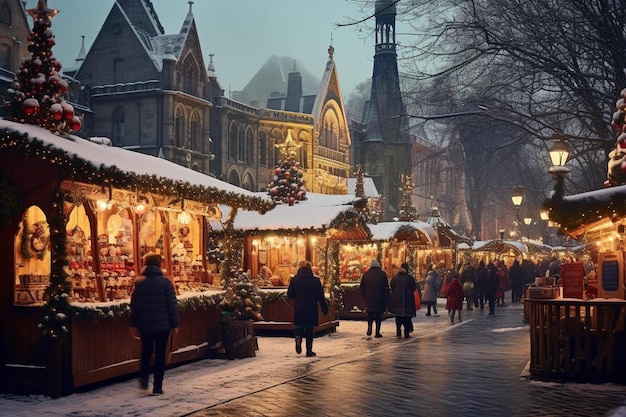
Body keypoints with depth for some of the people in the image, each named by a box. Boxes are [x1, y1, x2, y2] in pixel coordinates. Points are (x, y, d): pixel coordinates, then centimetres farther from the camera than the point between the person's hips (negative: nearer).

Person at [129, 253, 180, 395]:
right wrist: (175, 324, 1)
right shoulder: (165, 282, -8)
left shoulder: (138, 283, 1)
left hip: (144, 325, 3)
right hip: (162, 325, -3)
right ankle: (157, 387, 3)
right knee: (160, 355, 4)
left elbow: (134, 305, 4)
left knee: (146, 351, 23)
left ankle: (144, 376, 6)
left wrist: (133, 325, 9)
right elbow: (172, 305, -7)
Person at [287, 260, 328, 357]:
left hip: (298, 310, 0)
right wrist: (325, 309, 4)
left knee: (298, 327, 15)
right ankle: (309, 350, 11)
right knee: (309, 330, 11)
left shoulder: (294, 280, -4)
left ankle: (298, 337, -17)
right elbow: (321, 297, -3)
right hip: (311, 310, 0)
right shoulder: (316, 280, -4)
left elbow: (289, 295, 1)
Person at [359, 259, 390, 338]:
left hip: (369, 299, 1)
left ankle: (369, 327, -9)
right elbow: (386, 289, -3)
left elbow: (361, 288, 6)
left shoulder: (366, 275, 3)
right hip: (379, 300, -1)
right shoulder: (383, 274, -3)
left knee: (370, 314, 14)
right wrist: (386, 301, 1)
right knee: (378, 315, 7)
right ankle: (377, 332, 5)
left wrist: (364, 297, 14)